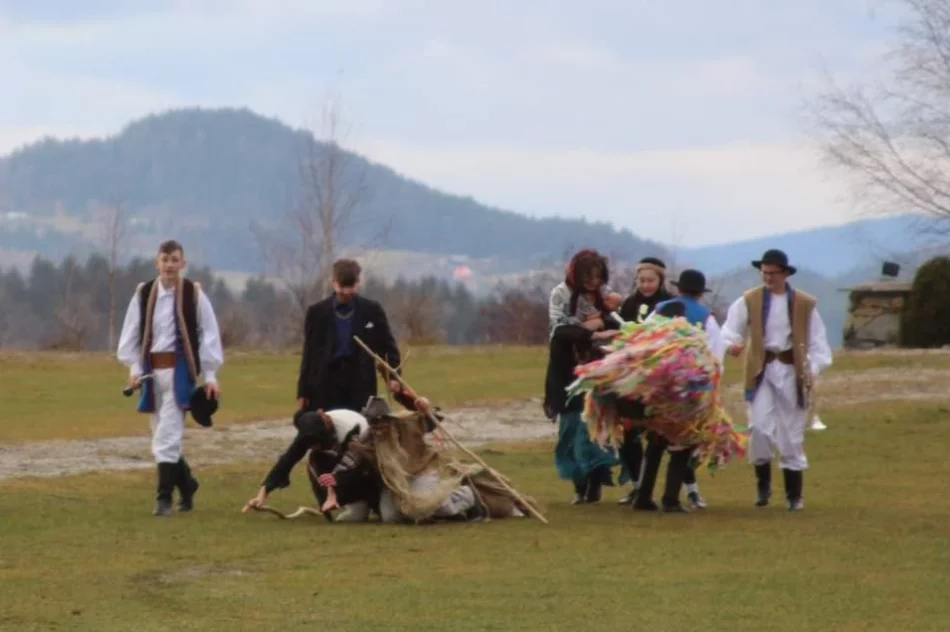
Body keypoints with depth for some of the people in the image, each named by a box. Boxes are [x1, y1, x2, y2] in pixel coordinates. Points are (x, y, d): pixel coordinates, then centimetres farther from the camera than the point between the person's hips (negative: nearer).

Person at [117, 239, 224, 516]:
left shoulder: (194, 294, -2)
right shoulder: (143, 294, 6)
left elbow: (208, 334, 0)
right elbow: (131, 333, 10)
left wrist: (210, 374, -3)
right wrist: (134, 367, -1)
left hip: (180, 371, -4)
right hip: (152, 370, 4)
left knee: (167, 437, -12)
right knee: (163, 437, 10)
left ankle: (164, 497, -8)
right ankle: (187, 485, 30)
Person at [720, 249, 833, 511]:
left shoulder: (805, 303, 4)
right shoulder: (749, 301, 5)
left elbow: (818, 341, 4)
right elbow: (732, 327, -2)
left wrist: (813, 368, -10)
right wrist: (732, 343, -25)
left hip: (791, 371, 0)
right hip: (761, 370, 0)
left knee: (792, 433, 4)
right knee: (761, 427, -15)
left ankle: (795, 494, 14)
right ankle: (763, 483, 7)